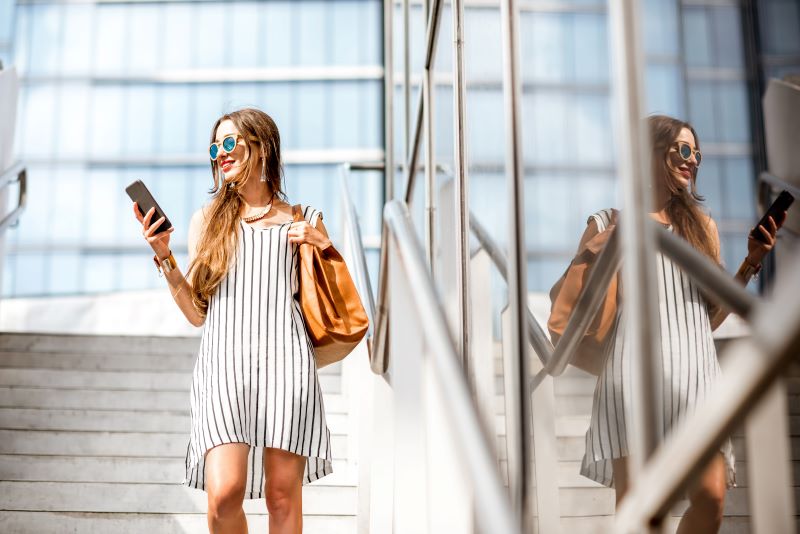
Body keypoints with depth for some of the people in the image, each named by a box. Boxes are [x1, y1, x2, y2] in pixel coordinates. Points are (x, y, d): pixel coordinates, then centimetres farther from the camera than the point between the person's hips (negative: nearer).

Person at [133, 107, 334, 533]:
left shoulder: (302, 222, 15)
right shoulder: (207, 221, 18)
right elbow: (198, 314, 14)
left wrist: (323, 246, 2)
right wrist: (164, 258, 4)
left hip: (284, 359, 0)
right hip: (223, 360, 1)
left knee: (283, 497, -3)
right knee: (224, 494, -15)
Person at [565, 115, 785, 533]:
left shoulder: (703, 225, 20)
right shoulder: (608, 225, 10)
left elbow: (711, 317, 19)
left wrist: (751, 264, 7)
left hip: (696, 371, 3)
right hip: (634, 368, -3)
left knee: (711, 497, -12)